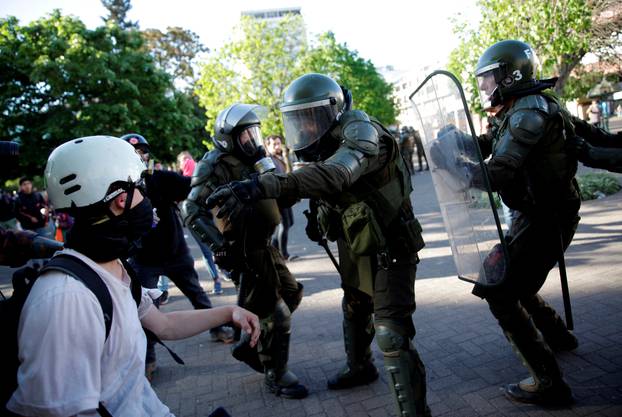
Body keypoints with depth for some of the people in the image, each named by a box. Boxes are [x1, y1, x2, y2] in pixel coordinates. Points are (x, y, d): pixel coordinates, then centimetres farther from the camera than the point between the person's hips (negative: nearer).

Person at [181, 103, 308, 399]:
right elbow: (192, 210, -22)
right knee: (276, 316, 0)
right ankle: (275, 376, 22)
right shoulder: (218, 167, -16)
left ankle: (251, 347, 34)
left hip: (264, 247, 9)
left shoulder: (254, 161, 10)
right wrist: (220, 242, -29)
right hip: (244, 254, -9)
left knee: (292, 294, 20)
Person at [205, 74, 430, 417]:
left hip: (389, 250, -9)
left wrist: (261, 186, -58)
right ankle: (359, 368, 51)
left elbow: (334, 175, -47)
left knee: (392, 335, -10)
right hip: (357, 250, 9)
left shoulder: (361, 133, -26)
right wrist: (318, 218, -8)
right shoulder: (327, 146, 3)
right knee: (354, 312, 26)